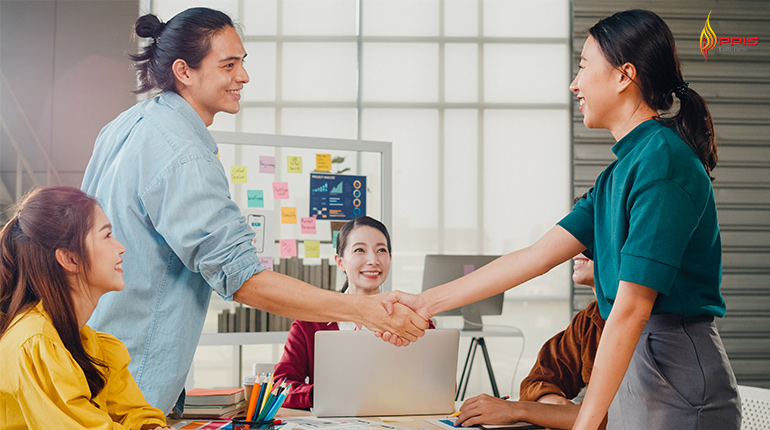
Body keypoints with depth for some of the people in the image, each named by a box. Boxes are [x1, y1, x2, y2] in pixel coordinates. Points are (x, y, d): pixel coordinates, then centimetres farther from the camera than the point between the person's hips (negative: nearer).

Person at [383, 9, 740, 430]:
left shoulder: (662, 162, -17)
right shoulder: (618, 173, 14)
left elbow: (631, 307, -21)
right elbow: (537, 256, 12)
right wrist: (427, 302, 10)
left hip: (678, 373, -9)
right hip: (636, 360, 9)